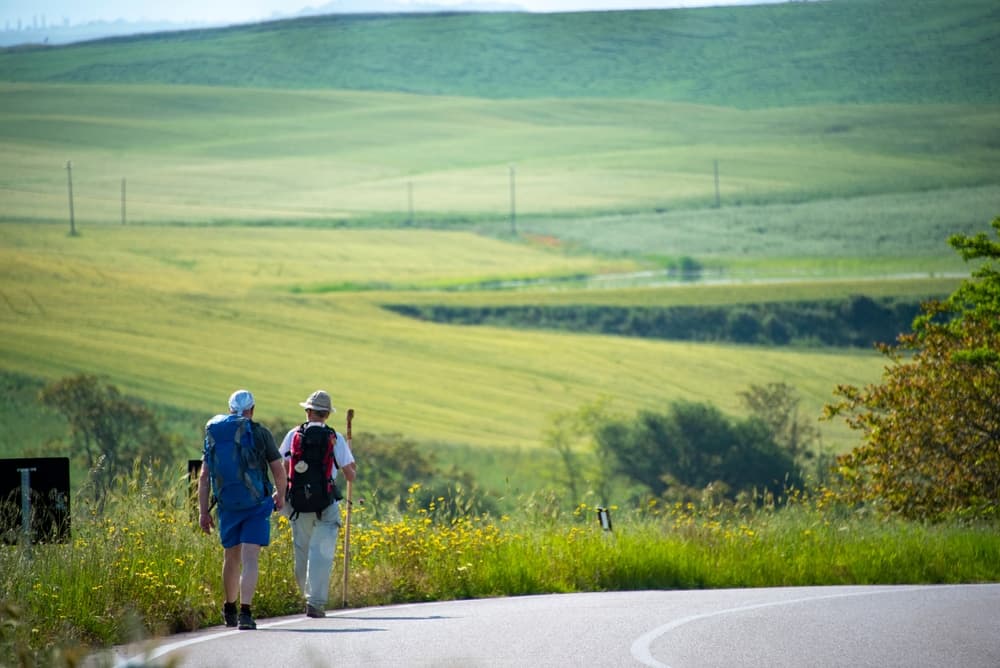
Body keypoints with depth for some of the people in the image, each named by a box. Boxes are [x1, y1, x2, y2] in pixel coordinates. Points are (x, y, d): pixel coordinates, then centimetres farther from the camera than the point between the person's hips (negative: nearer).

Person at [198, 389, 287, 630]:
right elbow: (279, 472, 0)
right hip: (257, 502, -3)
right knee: (249, 559, -7)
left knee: (231, 557, 18)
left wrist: (203, 511, 5)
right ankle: (245, 612, -19)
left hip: (228, 504, 3)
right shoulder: (261, 433, -2)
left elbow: (204, 477, 1)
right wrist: (280, 496, 19)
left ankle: (229, 610, 31)